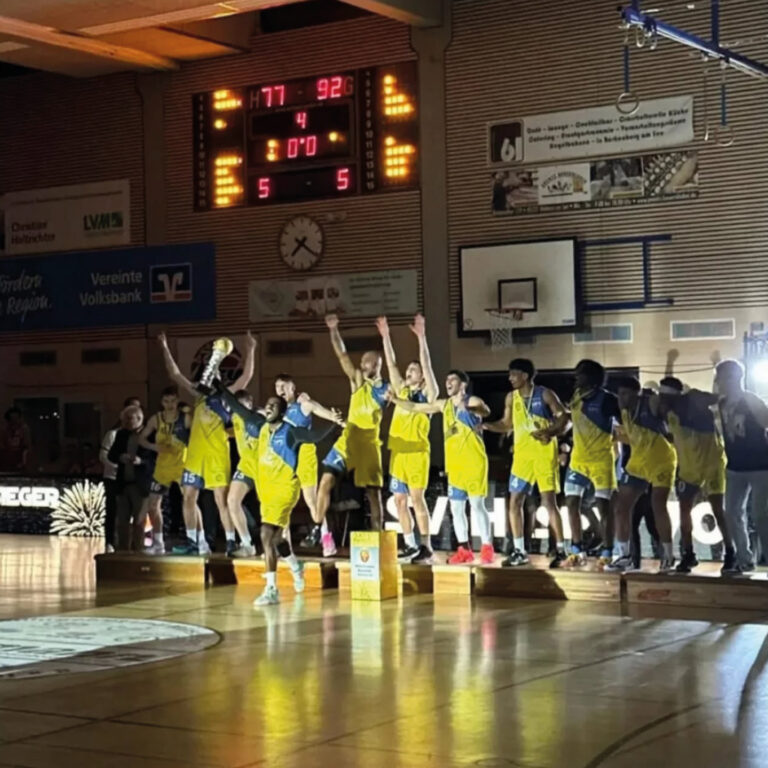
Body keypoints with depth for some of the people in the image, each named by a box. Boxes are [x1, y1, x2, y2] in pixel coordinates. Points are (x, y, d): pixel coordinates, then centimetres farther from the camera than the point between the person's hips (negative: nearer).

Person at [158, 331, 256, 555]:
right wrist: (165, 348, 15)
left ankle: (232, 541, -3)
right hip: (195, 454, 6)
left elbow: (246, 376, -5)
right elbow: (175, 375, 19)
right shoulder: (199, 396, 17)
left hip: (217, 454, -6)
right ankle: (194, 542, 11)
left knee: (222, 498, -7)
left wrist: (250, 350, -12)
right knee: (188, 497, 4)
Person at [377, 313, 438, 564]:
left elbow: (427, 364, -10)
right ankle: (411, 546, 13)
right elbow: (391, 364, 13)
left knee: (417, 498, -8)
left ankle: (426, 547, -2)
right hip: (398, 451, 7)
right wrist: (386, 337, 7)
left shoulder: (428, 393, 0)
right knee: (399, 500, 6)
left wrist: (421, 337, -17)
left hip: (417, 451, -6)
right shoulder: (401, 391, 15)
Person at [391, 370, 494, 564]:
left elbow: (486, 411, -30)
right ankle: (464, 549, 12)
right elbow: (415, 407, 16)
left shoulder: (473, 401, -6)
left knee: (477, 504, -8)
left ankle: (487, 548, -4)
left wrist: (464, 407, -50)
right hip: (454, 463, 6)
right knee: (456, 507, 5)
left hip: (474, 461, -6)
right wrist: (394, 399, 1)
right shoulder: (444, 405, 12)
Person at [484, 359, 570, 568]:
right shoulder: (511, 398, 10)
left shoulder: (544, 394, -6)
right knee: (514, 502, 2)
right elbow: (506, 424, 19)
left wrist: (551, 432, -24)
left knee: (548, 500, -9)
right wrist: (484, 425, 5)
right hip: (522, 453, 6)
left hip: (544, 452, -6)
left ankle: (561, 550, -2)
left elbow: (564, 417, -8)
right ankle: (519, 551, 9)